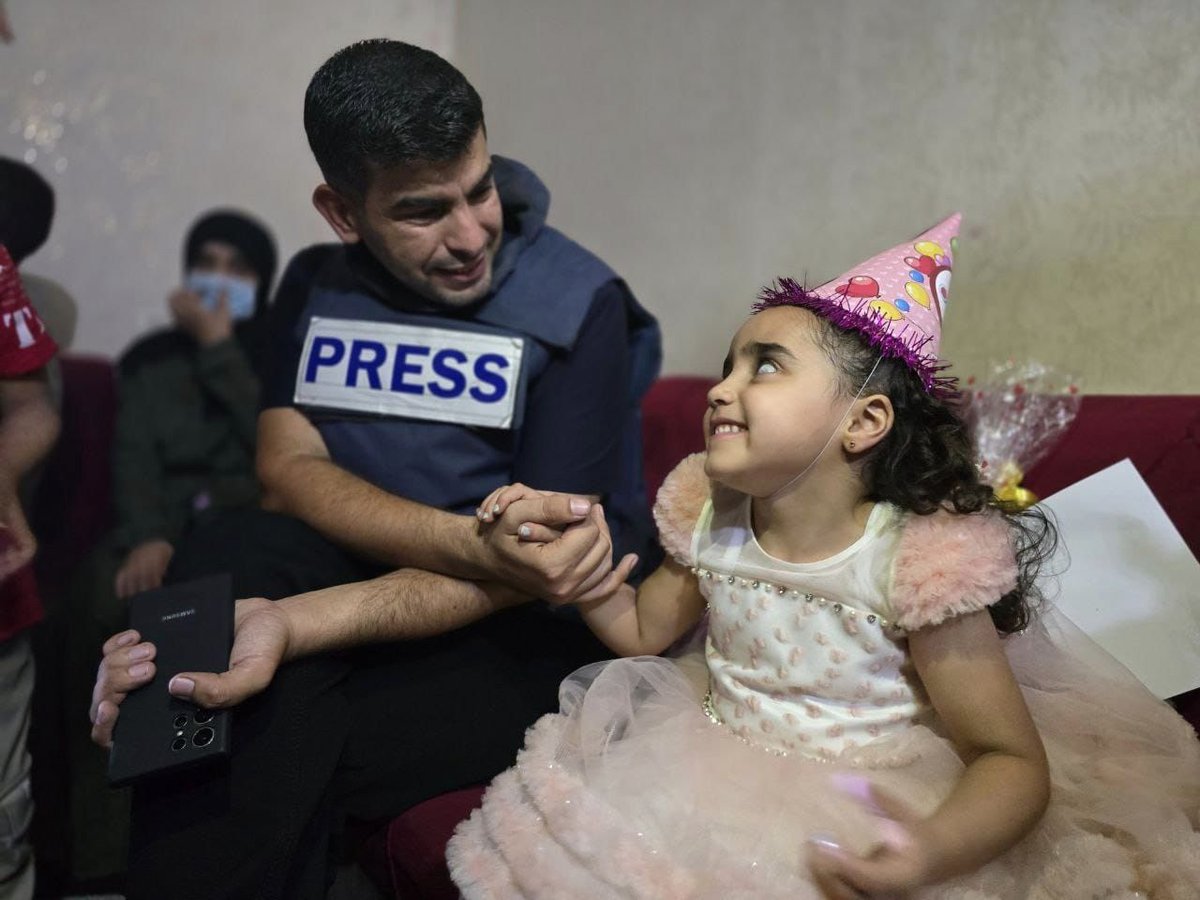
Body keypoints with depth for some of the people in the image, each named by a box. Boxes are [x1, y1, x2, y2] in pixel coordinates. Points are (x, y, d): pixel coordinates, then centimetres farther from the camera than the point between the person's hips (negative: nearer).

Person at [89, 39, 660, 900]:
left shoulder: (578, 302, -12)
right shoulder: (315, 286, 4)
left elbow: (525, 570, -17)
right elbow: (289, 471, -8)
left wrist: (296, 625, -32)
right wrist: (474, 543, -28)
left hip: (531, 633, -4)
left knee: (276, 744, -31)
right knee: (227, 554, -27)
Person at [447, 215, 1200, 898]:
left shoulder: (914, 560, -19)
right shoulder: (710, 520, -1)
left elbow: (1013, 762, -16)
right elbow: (644, 630, 14)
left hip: (866, 828, -3)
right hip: (724, 779, 4)